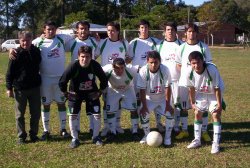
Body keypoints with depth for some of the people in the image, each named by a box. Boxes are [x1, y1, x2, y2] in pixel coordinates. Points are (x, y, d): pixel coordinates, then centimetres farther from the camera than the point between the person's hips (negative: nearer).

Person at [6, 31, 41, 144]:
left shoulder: (36, 51, 1)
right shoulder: (16, 54, -8)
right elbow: (9, 72, -5)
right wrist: (9, 88, -8)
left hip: (35, 88, 3)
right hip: (20, 89, -3)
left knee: (36, 113, 9)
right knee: (20, 115, 7)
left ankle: (33, 134, 24)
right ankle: (21, 136, 20)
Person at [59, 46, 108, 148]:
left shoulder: (95, 66, -21)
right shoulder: (73, 67, -27)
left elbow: (104, 80, -4)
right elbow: (62, 82, -17)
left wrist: (99, 92, -2)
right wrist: (66, 94, -10)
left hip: (91, 93, 1)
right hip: (75, 93, -1)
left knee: (97, 115, -3)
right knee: (73, 115, -6)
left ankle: (96, 137, 17)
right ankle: (75, 139, 12)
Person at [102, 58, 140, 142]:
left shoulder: (130, 70, -38)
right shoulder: (108, 70, -36)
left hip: (128, 90, 0)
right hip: (113, 91, 1)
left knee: (133, 109, -7)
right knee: (110, 111, -2)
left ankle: (135, 132, 10)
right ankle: (113, 132, 16)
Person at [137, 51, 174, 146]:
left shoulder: (165, 70, -23)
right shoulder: (143, 71, -23)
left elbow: (167, 88, -17)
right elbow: (142, 90, -17)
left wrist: (167, 104, -17)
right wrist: (144, 106, -18)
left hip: (162, 98, 0)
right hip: (149, 98, 0)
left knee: (170, 113, -17)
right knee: (143, 114, -16)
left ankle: (167, 137, 5)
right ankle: (147, 135, 10)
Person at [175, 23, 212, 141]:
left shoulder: (203, 47, -2)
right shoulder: (182, 47, 4)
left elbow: (208, 64, 2)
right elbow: (178, 64, 10)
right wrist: (186, 72, -5)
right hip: (184, 82, 2)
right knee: (183, 107, 8)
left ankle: (204, 132, 15)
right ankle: (184, 131, 22)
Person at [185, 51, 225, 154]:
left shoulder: (212, 70, -37)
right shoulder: (189, 73, -26)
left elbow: (217, 88, -26)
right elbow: (191, 88, -8)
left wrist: (219, 104, -22)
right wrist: (192, 102, 0)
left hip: (214, 94, -3)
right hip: (201, 94, 4)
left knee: (216, 114, -12)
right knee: (197, 113, 4)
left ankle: (216, 143, -6)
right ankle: (197, 140, 19)